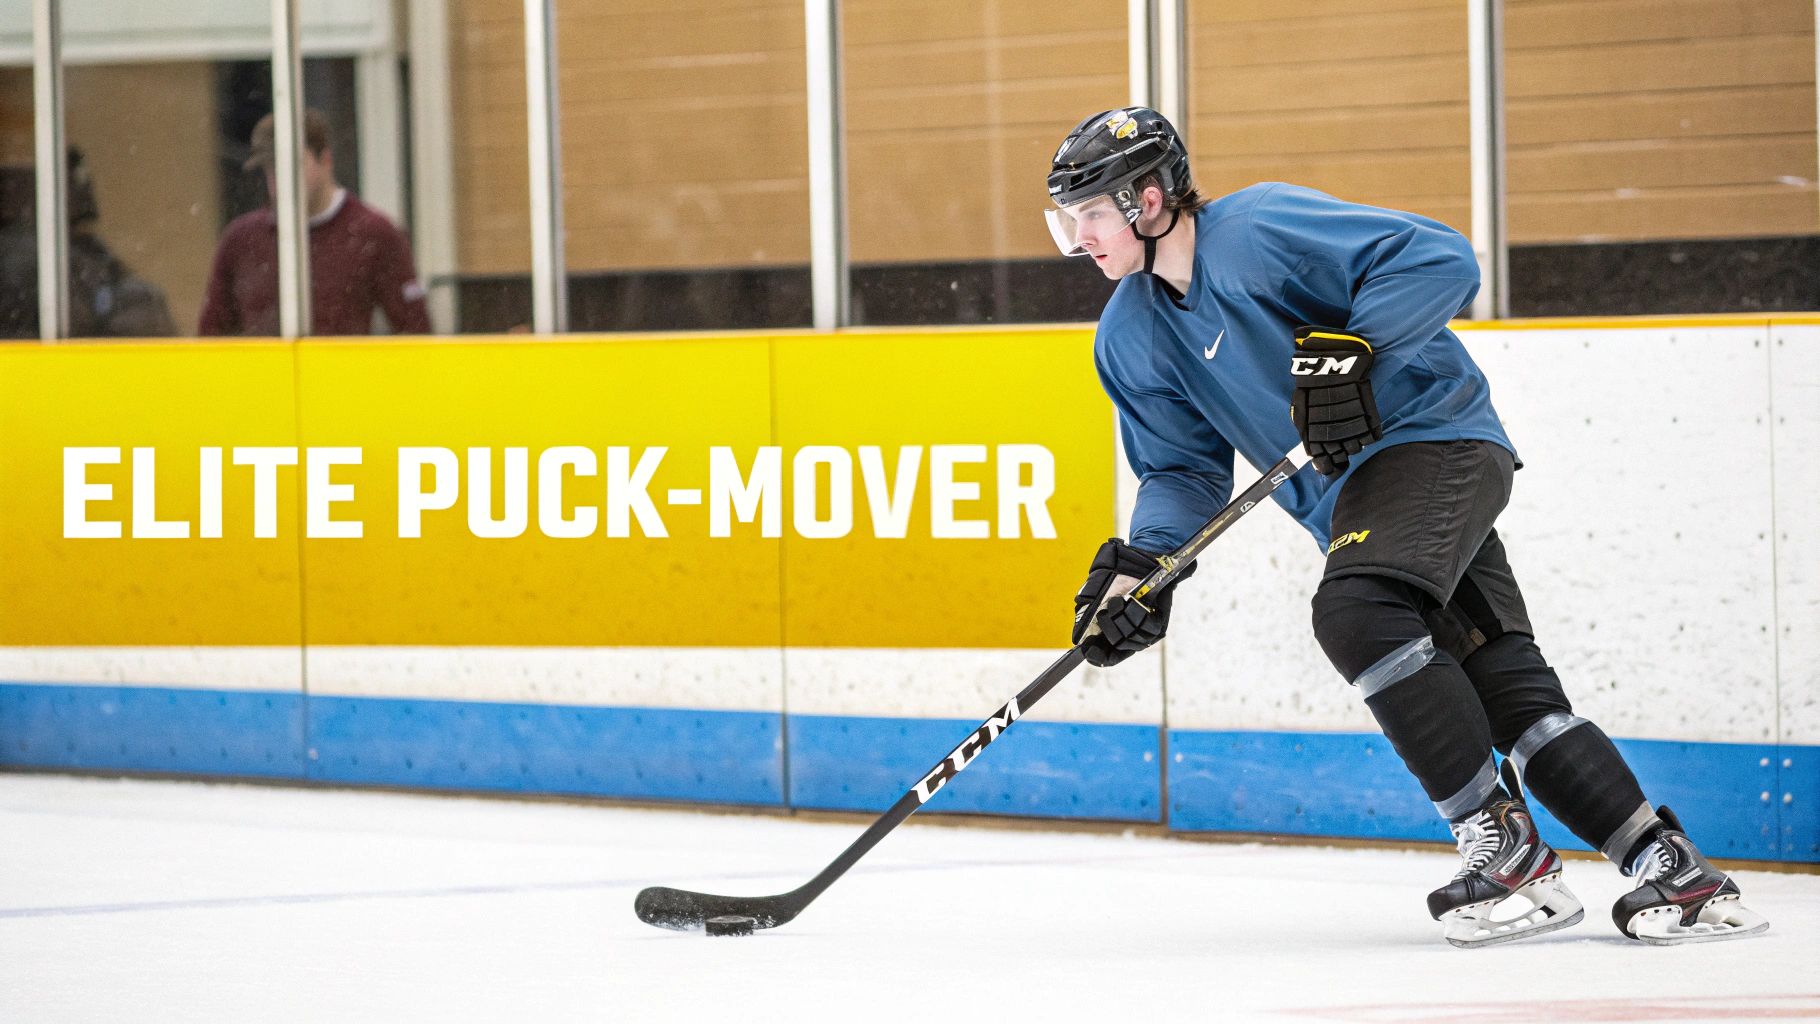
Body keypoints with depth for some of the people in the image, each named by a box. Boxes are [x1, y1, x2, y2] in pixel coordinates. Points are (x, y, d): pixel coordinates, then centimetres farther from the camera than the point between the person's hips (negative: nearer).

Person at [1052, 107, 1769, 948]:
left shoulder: (1258, 230, -16)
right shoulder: (1130, 337, 9)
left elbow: (1439, 259, -20)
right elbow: (1184, 469, 14)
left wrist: (1350, 349, -27)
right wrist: (1139, 565, -3)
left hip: (1434, 437, -8)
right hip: (1349, 495, 8)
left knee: (1354, 611, -29)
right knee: (1506, 688, -1)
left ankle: (1503, 845, -24)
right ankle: (1673, 869, 0)